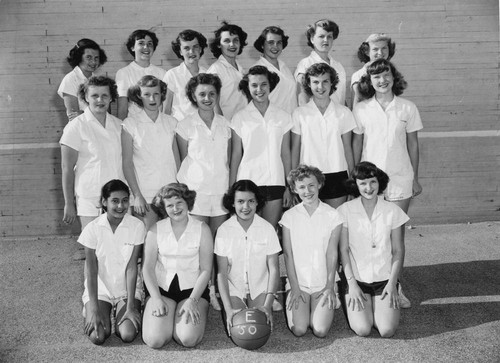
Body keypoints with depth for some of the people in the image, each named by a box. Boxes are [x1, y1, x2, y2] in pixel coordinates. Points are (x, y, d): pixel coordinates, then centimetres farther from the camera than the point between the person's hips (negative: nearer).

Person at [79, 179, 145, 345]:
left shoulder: (137, 226, -12)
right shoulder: (92, 228, -12)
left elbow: (132, 267, -12)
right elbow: (91, 271, -12)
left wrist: (130, 307, -15)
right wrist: (95, 310, -17)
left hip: (128, 288, 0)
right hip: (99, 288, 0)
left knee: (128, 335, -19)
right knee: (97, 336, -19)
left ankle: (120, 314, 15)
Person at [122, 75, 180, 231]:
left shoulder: (171, 122, 8)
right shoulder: (130, 124, 0)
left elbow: (176, 158, 11)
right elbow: (127, 162, -2)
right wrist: (137, 195, -8)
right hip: (145, 193, -2)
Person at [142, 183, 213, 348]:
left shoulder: (202, 229, -2)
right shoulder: (156, 230, 2)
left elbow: (206, 270, -4)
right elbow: (148, 268, 0)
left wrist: (192, 300, -14)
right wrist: (156, 299, -12)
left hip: (193, 288, -1)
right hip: (162, 288, 1)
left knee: (188, 339, -22)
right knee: (154, 339, -18)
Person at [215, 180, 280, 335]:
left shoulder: (267, 229, -9)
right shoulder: (224, 230, -10)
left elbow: (273, 269, -7)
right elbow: (221, 273, -9)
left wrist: (268, 306, -19)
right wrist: (228, 309, -19)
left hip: (260, 288, 0)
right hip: (233, 289, 0)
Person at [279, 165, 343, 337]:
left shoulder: (332, 215, -2)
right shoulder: (289, 216, -1)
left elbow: (332, 252, -3)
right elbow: (288, 254, -2)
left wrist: (329, 286, -7)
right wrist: (295, 288, -7)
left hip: (323, 283, 0)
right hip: (298, 283, 1)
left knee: (320, 330, -15)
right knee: (299, 329, -15)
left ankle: (327, 307, 17)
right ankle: (302, 308, 17)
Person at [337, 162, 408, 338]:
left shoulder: (392, 211, -1)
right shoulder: (346, 210, -5)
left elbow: (398, 250, 3)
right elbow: (343, 250, -3)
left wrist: (392, 283, -5)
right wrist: (352, 283, -9)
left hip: (384, 278, 1)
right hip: (356, 278, -1)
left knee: (387, 330, -14)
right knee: (362, 329, -16)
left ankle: (385, 305, 19)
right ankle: (358, 305, 17)